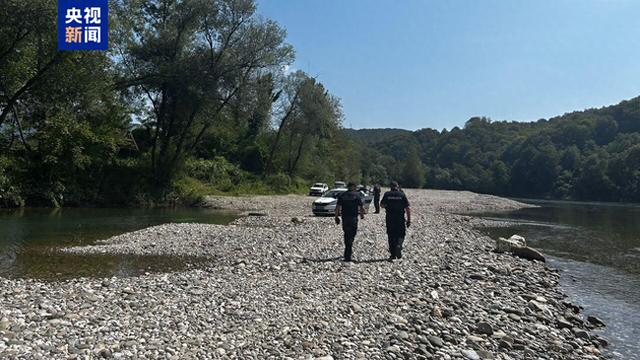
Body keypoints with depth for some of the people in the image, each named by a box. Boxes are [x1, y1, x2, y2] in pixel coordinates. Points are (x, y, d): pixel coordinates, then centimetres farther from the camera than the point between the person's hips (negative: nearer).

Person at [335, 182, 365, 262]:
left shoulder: (342, 195, 5)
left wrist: (336, 217, 8)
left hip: (344, 218, 3)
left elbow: (337, 207, 1)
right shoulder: (357, 195, -1)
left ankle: (349, 250, 33)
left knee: (347, 234, 19)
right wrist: (362, 215, 13)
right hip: (353, 218, -3)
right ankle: (347, 255, -8)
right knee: (351, 235, 0)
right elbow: (361, 207, -4)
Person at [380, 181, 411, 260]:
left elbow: (381, 205, 8)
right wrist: (409, 220, 1)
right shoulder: (402, 195, -2)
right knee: (400, 235, 12)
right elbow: (408, 208, -4)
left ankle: (392, 254, 12)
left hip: (389, 219, 1)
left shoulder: (387, 194, -1)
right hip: (400, 219, -1)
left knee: (391, 236, 10)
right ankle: (398, 245, -17)